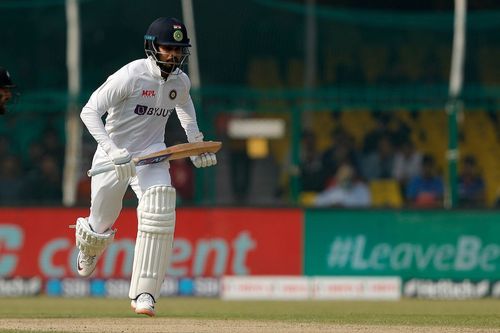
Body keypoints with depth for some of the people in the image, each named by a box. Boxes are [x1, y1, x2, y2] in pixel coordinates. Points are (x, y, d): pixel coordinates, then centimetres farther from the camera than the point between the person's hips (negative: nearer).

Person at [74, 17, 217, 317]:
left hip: (152, 155, 3)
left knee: (159, 215, -23)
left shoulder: (181, 81, -2)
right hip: (113, 154, -3)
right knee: (100, 227, 9)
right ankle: (89, 247, 50)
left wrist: (197, 145, 19)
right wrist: (112, 150, -35)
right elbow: (90, 111, -24)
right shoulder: (131, 76, -21)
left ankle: (144, 293, -21)